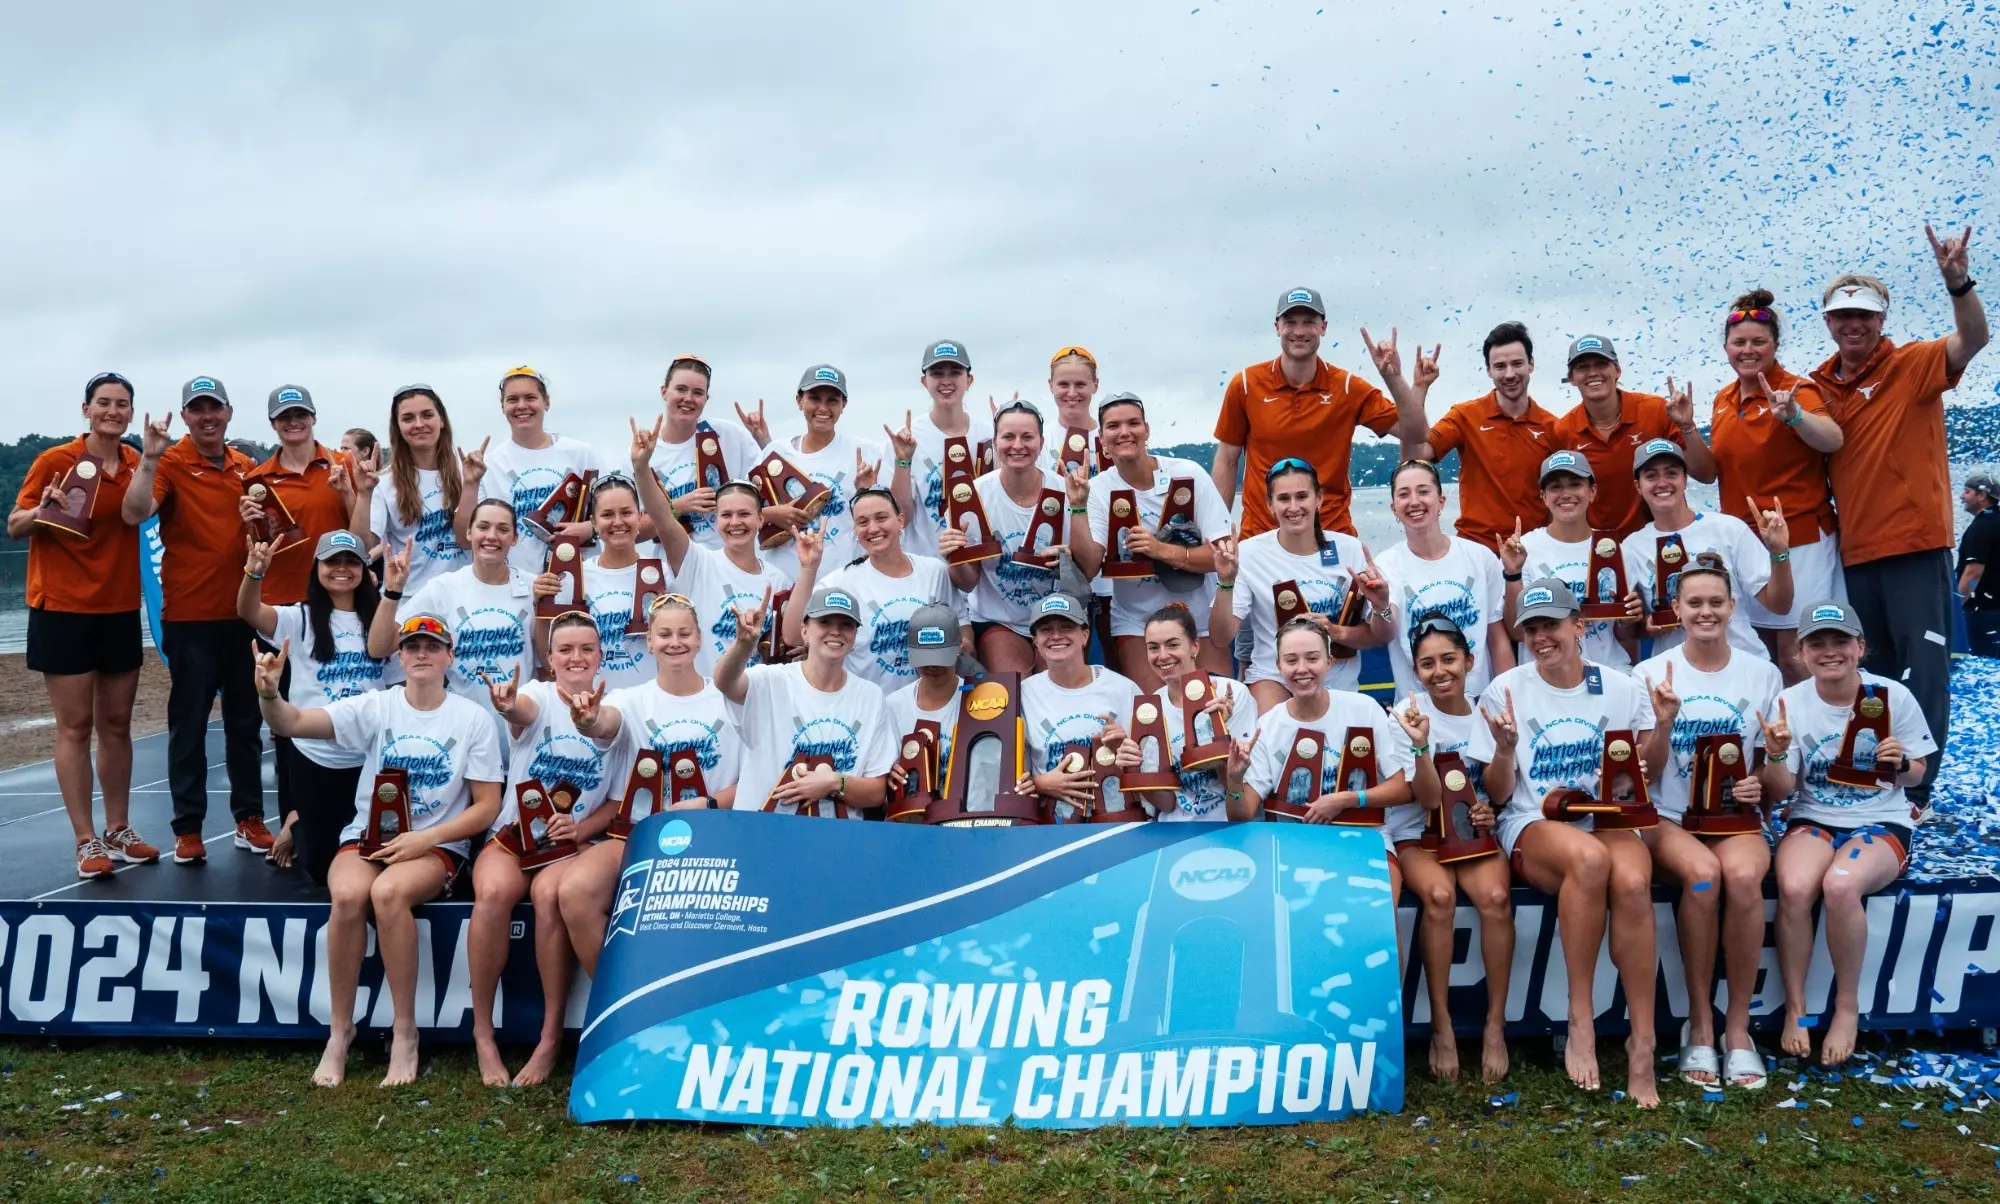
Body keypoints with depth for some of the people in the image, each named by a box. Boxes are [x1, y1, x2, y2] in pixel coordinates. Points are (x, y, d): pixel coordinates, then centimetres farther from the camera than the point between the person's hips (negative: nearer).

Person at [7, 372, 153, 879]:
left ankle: (119, 831, 20)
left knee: (116, 725, 11)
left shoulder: (137, 463, 3)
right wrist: (44, 509, -25)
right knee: (74, 727, -2)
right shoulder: (55, 461, -9)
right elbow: (15, 527, -5)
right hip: (63, 609, -4)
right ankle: (86, 841, 2)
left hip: (120, 610, 5)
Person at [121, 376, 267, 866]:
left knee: (246, 721, 11)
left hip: (242, 612, 5)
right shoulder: (170, 463, -8)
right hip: (189, 617, -5)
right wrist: (148, 458, -32)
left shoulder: (246, 468, 8)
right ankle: (188, 829, 9)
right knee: (188, 724, 2)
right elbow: (134, 513, -25)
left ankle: (250, 819, 21)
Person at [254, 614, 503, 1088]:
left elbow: (487, 805, -1)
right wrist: (269, 693, -28)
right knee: (349, 894, -31)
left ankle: (404, 1034, -21)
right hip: (367, 836, 2)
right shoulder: (375, 707, 4)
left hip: (437, 846, -2)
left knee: (389, 892, -34)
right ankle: (339, 1031, -14)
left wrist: (425, 839, -14)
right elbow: (292, 723, -5)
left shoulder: (473, 719, 1)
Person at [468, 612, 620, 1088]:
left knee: (548, 893, -33)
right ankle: (482, 1033, -18)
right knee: (493, 891, -32)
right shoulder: (536, 696, -1)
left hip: (577, 841, 0)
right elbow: (523, 711, -29)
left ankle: (551, 1037, -21)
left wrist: (583, 827, -17)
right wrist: (507, 706, -54)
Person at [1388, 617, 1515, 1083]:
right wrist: (1420, 744, -30)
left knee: (1495, 896, -30)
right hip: (1420, 835, -2)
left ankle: (1496, 1024, -18)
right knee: (1439, 896, -34)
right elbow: (1428, 799, -14)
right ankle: (1441, 1024, -21)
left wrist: (1492, 810, -9)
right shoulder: (1408, 712, -6)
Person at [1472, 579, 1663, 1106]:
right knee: (1589, 857, -38)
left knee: (1632, 881, -35)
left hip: (1609, 819, 2)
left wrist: (1663, 724, -4)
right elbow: (1497, 795, 4)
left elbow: (1648, 772, 13)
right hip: (1534, 824, -2)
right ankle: (1580, 1020, -28)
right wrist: (1505, 749, -16)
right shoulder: (1506, 690, 2)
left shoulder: (1621, 687, 7)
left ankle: (1642, 1047, -26)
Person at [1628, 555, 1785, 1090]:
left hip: (1736, 819, 1)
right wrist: (1663, 720, -16)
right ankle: (1700, 1026, -21)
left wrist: (1764, 784, -11)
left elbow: (1775, 771, 13)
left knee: (1743, 875, -34)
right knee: (1703, 873, -35)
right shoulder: (1650, 675, 3)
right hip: (1669, 819, -1)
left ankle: (1739, 1027, -20)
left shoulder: (1763, 675, 7)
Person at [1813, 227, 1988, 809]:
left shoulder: (1912, 364, -4)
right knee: (1877, 668, 15)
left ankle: (1914, 790, -2)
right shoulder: (1820, 386, 9)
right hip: (1856, 548, 6)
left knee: (1922, 666, -5)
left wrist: (1959, 283, -39)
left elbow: (1972, 340, -23)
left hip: (1915, 541, -5)